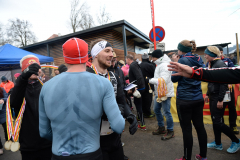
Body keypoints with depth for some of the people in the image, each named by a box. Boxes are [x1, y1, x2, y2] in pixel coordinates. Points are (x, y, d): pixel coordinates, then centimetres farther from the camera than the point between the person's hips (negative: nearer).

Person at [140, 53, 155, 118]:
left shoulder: (140, 65, 3)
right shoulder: (149, 65, -16)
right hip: (148, 85, -7)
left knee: (143, 98, 16)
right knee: (148, 99, 2)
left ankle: (144, 111, 27)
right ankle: (148, 113, 9)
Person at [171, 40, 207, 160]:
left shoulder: (183, 60, -14)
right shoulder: (199, 59, 7)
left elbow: (174, 79, -10)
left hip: (184, 100, -7)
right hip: (198, 98, 7)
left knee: (186, 129, 3)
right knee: (200, 126, 15)